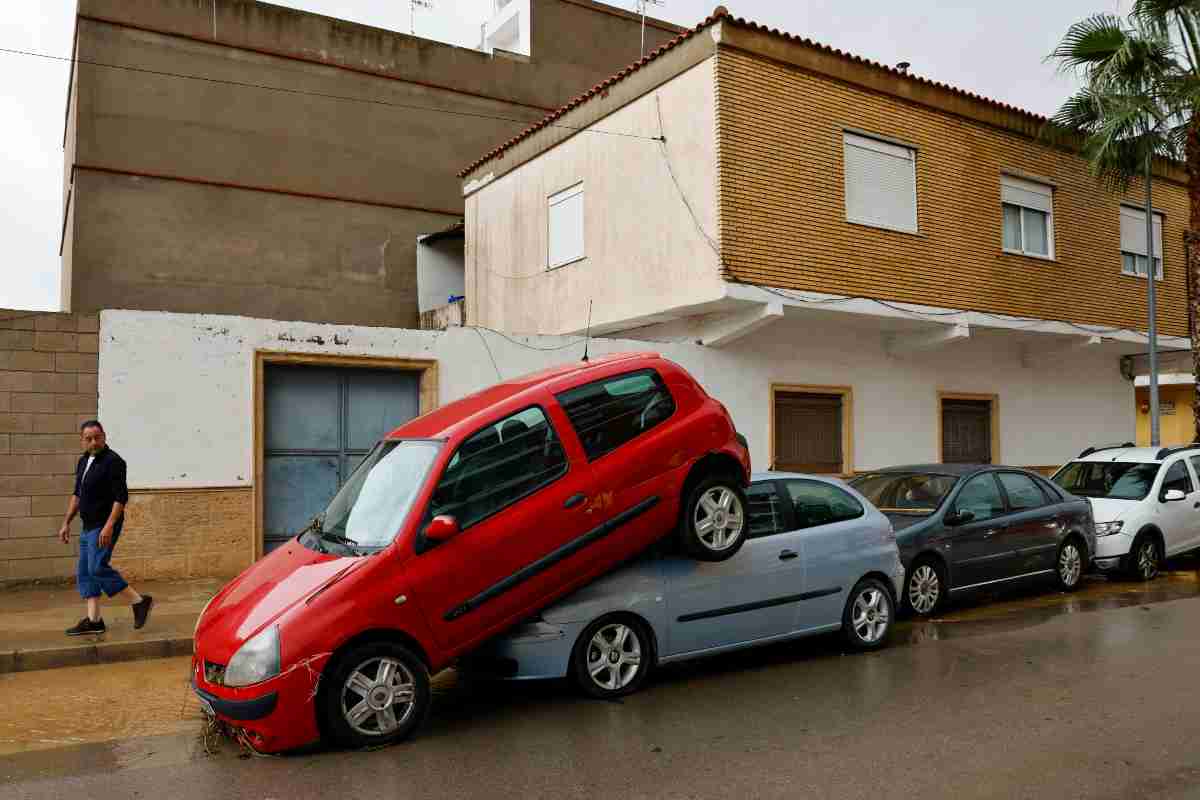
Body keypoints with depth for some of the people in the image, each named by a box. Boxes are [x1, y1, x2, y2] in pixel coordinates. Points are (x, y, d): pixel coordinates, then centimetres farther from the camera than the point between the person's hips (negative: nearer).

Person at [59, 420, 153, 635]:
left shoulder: (113, 461, -14)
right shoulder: (83, 461, 12)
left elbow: (121, 497, -19)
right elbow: (77, 495, 22)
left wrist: (109, 526, -24)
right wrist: (66, 523, 19)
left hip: (104, 527, -9)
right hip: (88, 527, 9)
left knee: (98, 568, -16)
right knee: (84, 572, 9)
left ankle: (139, 602, -6)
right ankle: (94, 621, 15)